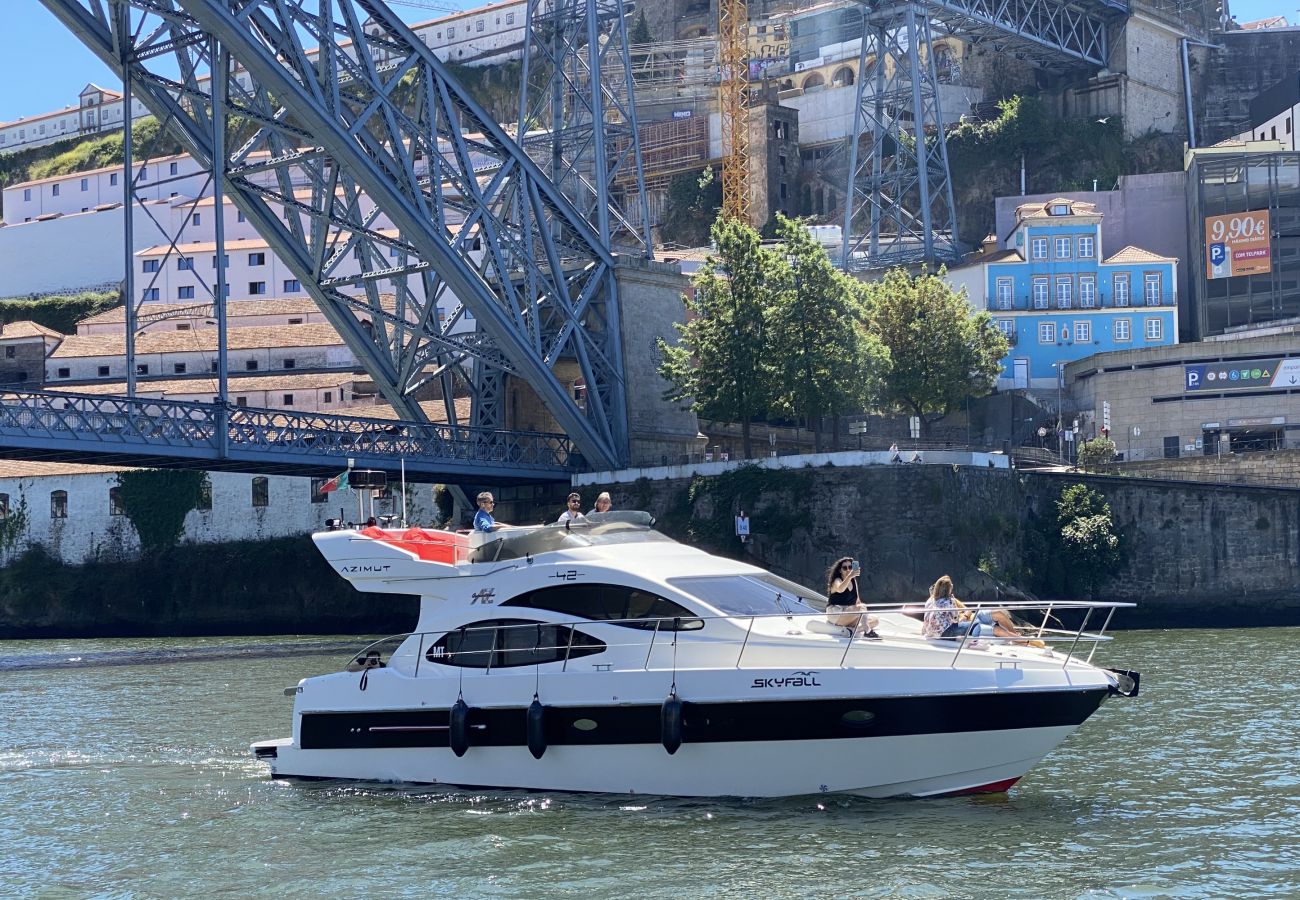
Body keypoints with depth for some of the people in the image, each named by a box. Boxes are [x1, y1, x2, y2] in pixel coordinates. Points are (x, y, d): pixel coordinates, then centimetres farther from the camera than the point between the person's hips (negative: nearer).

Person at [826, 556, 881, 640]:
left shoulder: (853, 581, 13)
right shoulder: (837, 581, -10)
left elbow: (857, 600, 18)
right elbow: (840, 589, -36)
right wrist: (850, 576, -50)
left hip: (848, 616, 8)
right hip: (835, 614, -8)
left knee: (874, 620, -10)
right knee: (862, 607, -30)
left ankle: (852, 630, -27)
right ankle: (867, 632, -34)